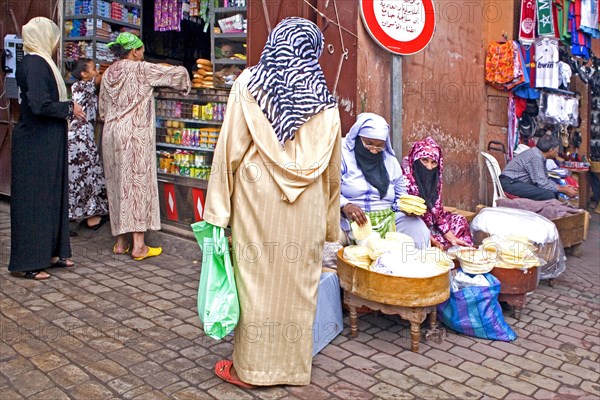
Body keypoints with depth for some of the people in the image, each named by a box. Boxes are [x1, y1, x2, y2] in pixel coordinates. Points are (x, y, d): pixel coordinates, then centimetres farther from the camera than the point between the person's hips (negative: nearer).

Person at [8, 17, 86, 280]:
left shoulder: (41, 63, 14)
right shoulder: (33, 64, -15)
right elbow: (40, 105, -24)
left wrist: (67, 108, 8)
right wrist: (69, 108, -12)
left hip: (46, 143, 10)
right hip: (35, 145, -10)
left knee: (51, 196, 14)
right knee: (33, 199, -3)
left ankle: (49, 252, 25)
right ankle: (25, 263, 7)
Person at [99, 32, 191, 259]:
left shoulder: (108, 74, 13)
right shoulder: (141, 69, -5)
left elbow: (102, 111, 16)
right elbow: (178, 73, -2)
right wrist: (185, 86, 19)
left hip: (111, 134, 7)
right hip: (135, 135, -7)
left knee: (117, 185, 11)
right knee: (138, 184, -4)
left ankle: (120, 242, 17)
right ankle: (139, 246, -2)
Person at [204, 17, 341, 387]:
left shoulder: (249, 84, 0)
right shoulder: (324, 98, 6)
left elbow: (230, 149, -5)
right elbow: (333, 168, 10)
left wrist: (218, 208, -1)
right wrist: (330, 222, 18)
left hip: (258, 200, -2)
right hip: (307, 208, 3)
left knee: (257, 279, 7)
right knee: (298, 282, 12)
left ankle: (250, 366, 20)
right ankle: (294, 366, 26)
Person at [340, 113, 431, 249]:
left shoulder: (390, 160, 16)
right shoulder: (343, 154, 0)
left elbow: (400, 196, 21)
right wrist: (345, 206, -27)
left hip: (388, 220, 3)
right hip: (349, 219, -3)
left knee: (419, 231, -22)